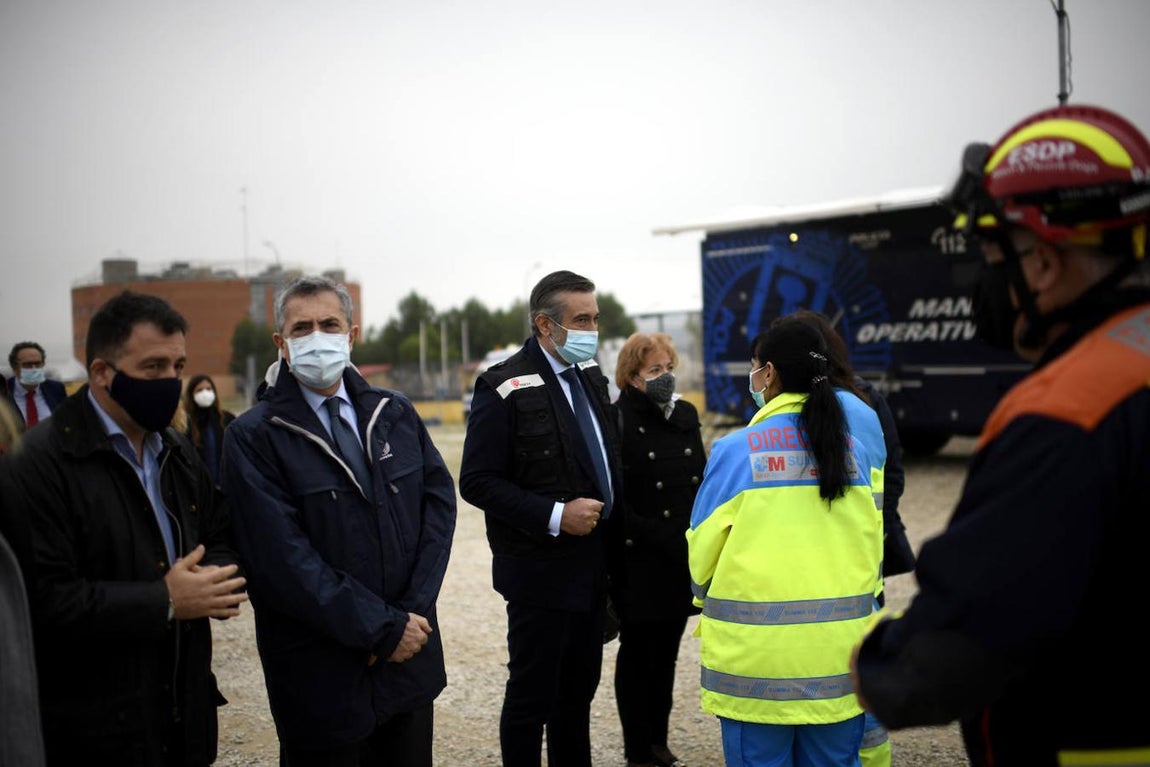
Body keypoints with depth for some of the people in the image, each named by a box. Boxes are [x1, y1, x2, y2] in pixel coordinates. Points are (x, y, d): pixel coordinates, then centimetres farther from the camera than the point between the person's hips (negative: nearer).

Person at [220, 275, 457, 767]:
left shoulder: (397, 415, 7)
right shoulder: (253, 437, -9)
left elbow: (439, 504, 2)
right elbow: (283, 559, -16)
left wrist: (413, 612, -10)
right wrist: (383, 628, -16)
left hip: (411, 657, 4)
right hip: (322, 675, -4)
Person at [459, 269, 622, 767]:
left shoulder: (590, 376, 8)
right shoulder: (506, 388, -14)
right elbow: (477, 482, -17)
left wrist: (610, 514, 6)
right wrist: (554, 516, -22)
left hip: (593, 567, 7)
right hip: (541, 572, -7)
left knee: (579, 690, 17)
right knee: (532, 696, 5)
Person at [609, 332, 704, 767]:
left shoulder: (686, 415, 9)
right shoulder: (616, 420, -9)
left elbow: (701, 479, 11)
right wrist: (653, 535, -19)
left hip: (682, 558, 5)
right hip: (638, 563, -5)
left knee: (666, 652, 14)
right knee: (637, 654, 6)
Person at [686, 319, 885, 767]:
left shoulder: (737, 450, -9)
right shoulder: (855, 447, 3)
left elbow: (702, 553, -3)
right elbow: (871, 543, 9)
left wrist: (707, 599, 18)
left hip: (757, 654, -3)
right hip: (837, 652, 4)